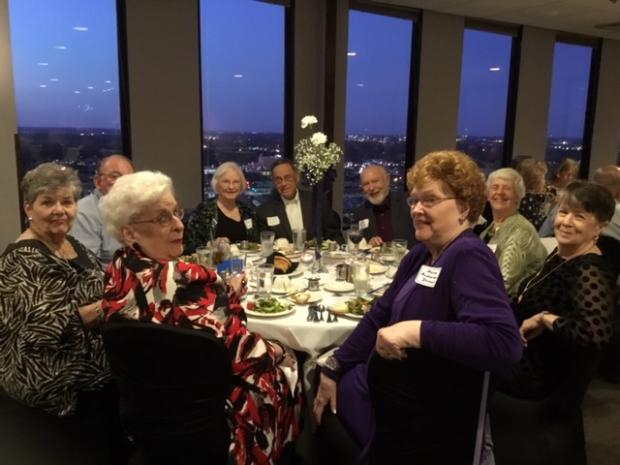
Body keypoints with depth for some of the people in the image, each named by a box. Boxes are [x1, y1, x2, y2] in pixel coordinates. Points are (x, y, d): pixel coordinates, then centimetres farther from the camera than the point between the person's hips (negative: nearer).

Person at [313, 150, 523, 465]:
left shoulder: (469, 257, -22)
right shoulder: (421, 254, 5)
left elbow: (504, 344, -36)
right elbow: (380, 315, 9)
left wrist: (417, 331, -39)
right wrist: (333, 370, 7)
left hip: (427, 426, -7)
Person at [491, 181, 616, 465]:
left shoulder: (590, 273, -28)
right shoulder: (560, 256, 0)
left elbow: (596, 333, -45)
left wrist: (544, 318, -32)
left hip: (543, 393, -10)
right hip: (525, 376, 10)